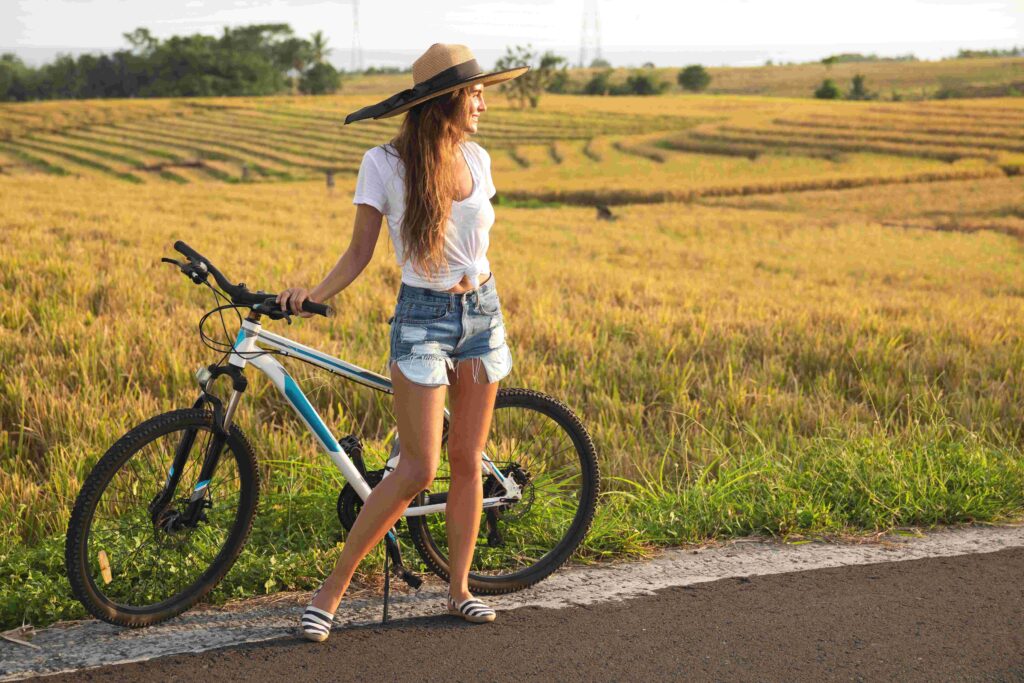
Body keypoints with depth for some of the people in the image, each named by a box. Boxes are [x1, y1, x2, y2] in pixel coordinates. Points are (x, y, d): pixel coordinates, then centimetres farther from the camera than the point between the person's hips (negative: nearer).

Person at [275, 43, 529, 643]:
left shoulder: (476, 159, 4)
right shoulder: (385, 164, -10)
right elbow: (360, 254, -5)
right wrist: (315, 294, -20)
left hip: (482, 312, 5)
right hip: (422, 318, -5)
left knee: (468, 460, 7)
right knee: (419, 469, -10)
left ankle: (460, 589, 20)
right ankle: (333, 589, 1)